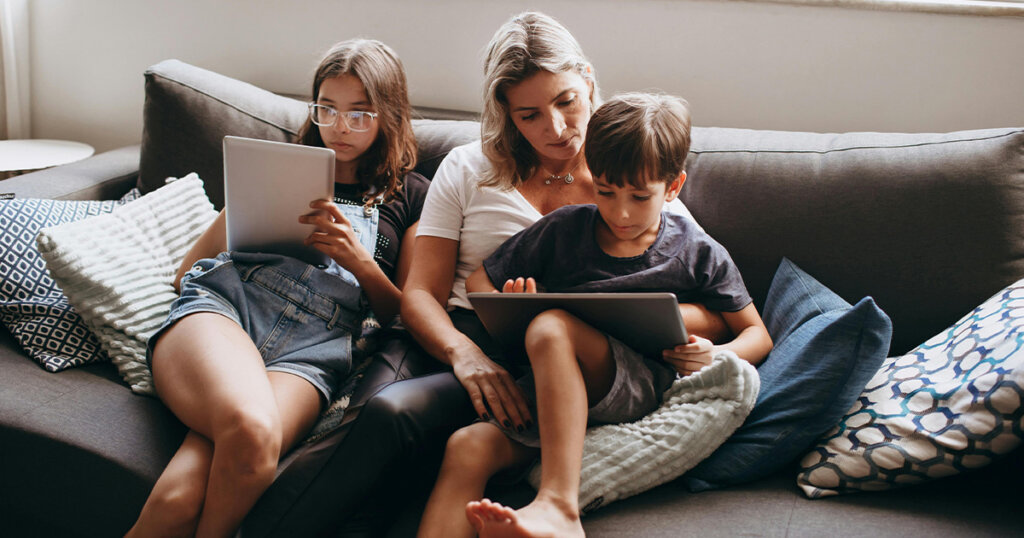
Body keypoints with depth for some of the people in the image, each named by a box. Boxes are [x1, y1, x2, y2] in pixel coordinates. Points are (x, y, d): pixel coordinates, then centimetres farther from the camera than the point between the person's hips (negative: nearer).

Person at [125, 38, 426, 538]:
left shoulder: (410, 196, 23)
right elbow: (188, 272, 25)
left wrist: (358, 260, 0)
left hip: (311, 349, -1)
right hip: (222, 306, 1)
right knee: (252, 430, -38)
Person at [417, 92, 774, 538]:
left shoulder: (698, 255, 9)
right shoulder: (564, 230, 13)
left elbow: (757, 333, 15)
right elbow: (479, 281, 19)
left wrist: (715, 356, -8)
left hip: (641, 391, -3)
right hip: (547, 394, 3)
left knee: (551, 329, -32)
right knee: (468, 447, -25)